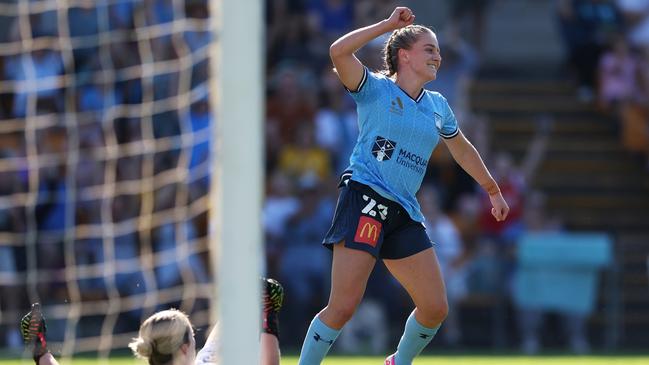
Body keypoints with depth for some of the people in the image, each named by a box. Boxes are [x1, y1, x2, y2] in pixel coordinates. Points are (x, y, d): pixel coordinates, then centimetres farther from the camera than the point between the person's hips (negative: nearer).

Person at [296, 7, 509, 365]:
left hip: (404, 214, 6)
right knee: (343, 306, -15)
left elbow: (463, 151, 33)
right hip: (364, 201, -6)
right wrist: (387, 25, -11)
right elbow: (338, 52, -16)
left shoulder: (438, 107, 17)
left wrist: (494, 191, 39)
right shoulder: (375, 90, 0)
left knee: (435, 308, 3)